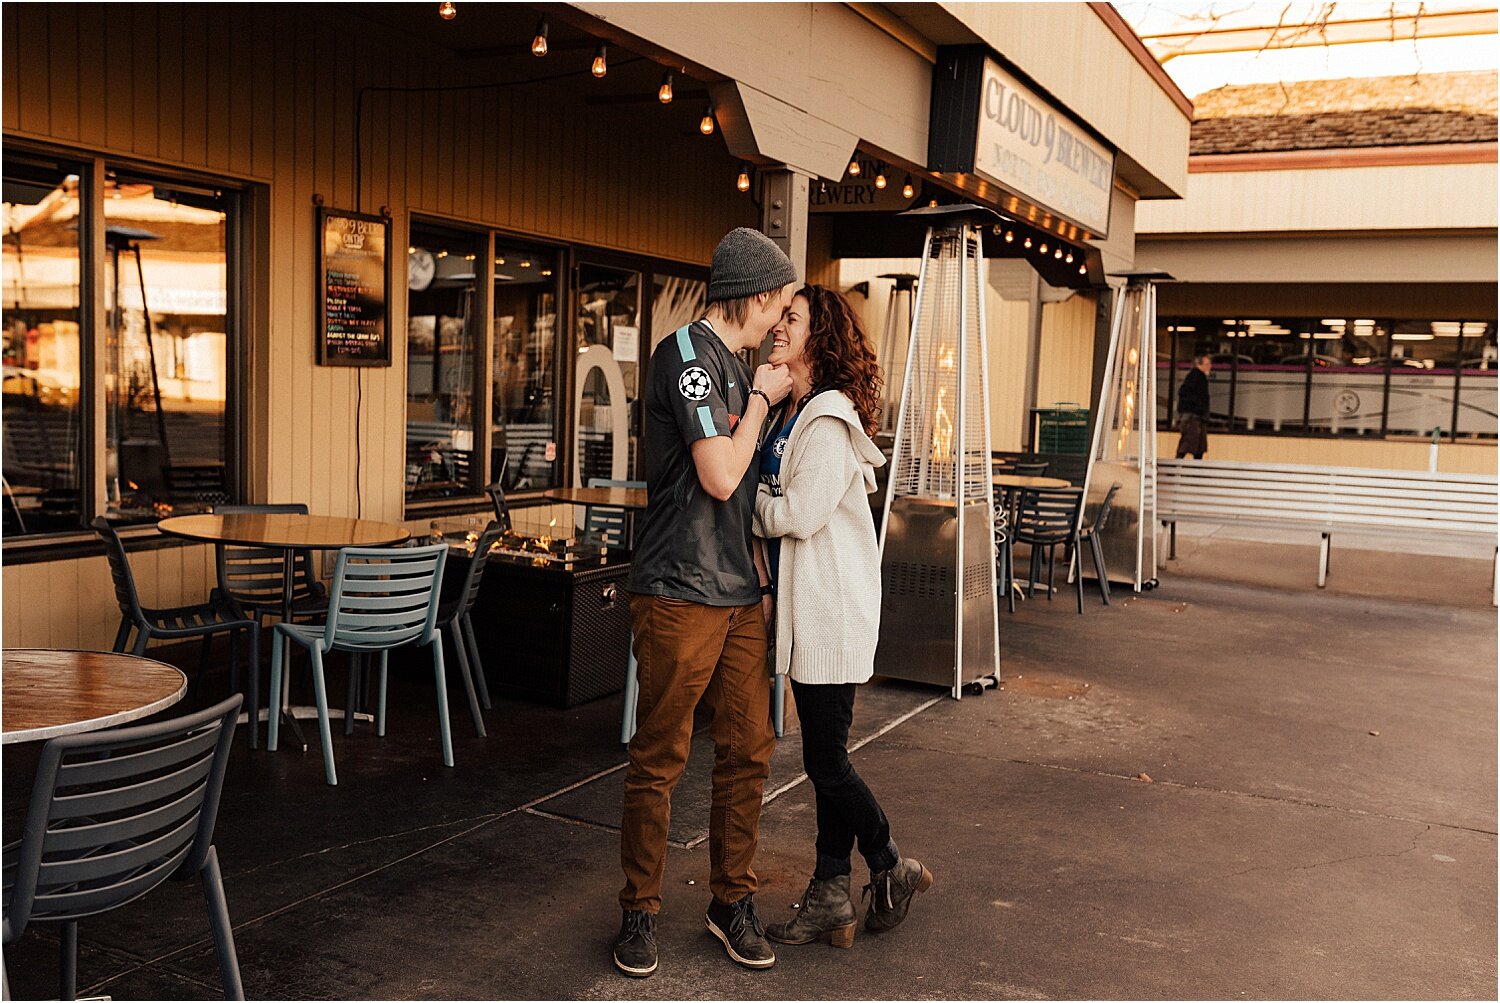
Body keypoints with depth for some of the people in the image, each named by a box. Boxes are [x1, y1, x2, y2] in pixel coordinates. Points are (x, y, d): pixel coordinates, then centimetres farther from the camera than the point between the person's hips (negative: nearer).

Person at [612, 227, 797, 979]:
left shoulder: (733, 367, 17)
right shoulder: (686, 353, -11)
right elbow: (720, 477, -18)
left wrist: (759, 577, 19)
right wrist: (762, 399, -6)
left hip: (737, 596, 8)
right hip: (679, 593, -8)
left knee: (748, 749, 10)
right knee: (658, 761, 2)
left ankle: (731, 901, 23)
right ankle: (640, 911, 16)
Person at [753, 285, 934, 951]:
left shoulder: (830, 421, -16)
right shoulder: (789, 414, 13)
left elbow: (798, 515, -20)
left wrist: (749, 501, -4)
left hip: (833, 609, -9)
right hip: (805, 608, 9)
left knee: (827, 762, -1)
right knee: (825, 758, 13)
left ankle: (892, 870, 21)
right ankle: (831, 899, 22)